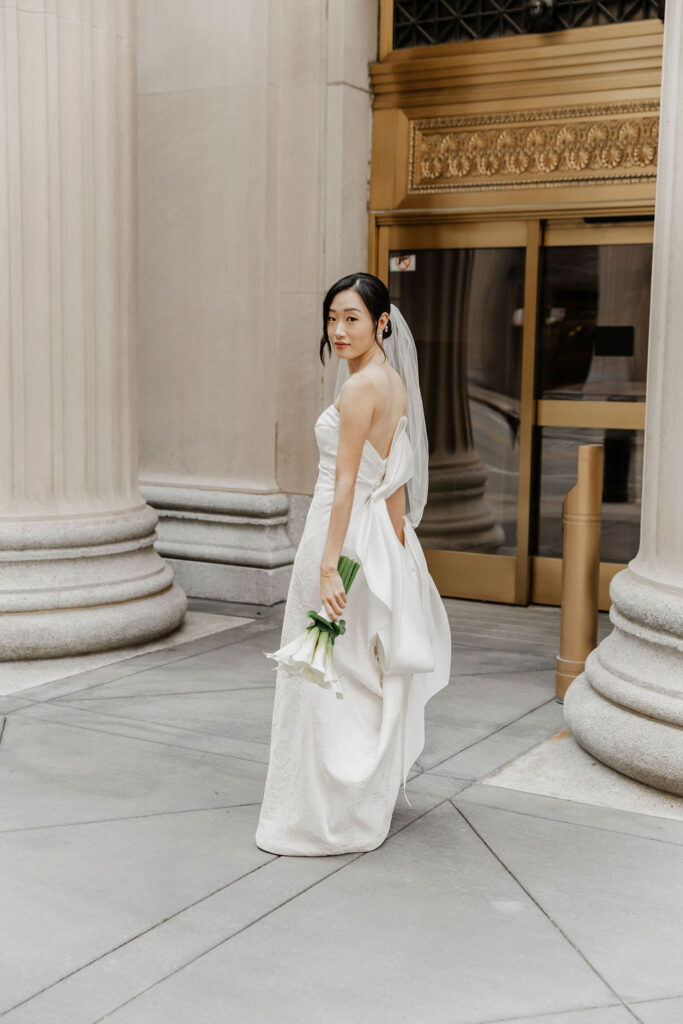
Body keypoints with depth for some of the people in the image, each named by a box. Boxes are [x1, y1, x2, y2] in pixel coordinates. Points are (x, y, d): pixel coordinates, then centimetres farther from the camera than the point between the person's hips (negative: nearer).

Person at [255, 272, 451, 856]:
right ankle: (370, 807, 29)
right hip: (383, 539, 10)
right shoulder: (394, 382, 10)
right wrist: (396, 548, 19)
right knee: (373, 677, 16)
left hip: (348, 535, -10)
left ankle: (334, 819, 10)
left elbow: (345, 482, -22)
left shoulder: (360, 387, -18)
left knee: (330, 676, 0)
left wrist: (328, 565, -23)